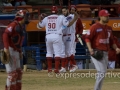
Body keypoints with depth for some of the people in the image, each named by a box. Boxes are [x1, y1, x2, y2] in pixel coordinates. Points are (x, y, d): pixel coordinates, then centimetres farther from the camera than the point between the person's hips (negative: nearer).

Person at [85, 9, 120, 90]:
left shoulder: (109, 28, 14)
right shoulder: (95, 27, -8)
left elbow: (111, 40, 21)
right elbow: (87, 38, -10)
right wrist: (90, 48, -23)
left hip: (105, 53, 8)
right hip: (96, 53, -8)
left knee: (103, 72, 11)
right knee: (101, 72, -16)